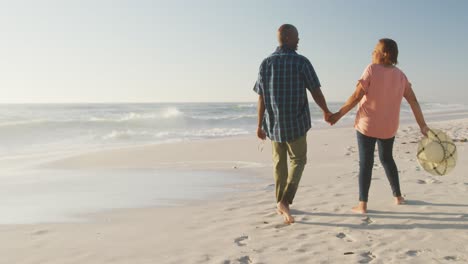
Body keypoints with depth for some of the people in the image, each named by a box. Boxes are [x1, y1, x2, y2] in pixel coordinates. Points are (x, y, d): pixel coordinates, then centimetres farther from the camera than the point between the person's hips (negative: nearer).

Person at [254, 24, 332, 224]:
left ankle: (280, 203, 25)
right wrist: (326, 111, 13)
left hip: (273, 123, 4)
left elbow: (261, 98, 1)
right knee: (298, 160, 11)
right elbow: (316, 92, -6)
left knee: (279, 162, 17)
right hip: (296, 122, -4)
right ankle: (285, 201, -6)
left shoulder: (266, 63, 1)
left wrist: (259, 125, 8)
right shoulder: (302, 62, -10)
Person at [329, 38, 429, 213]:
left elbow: (356, 97, -18)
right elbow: (413, 101, 0)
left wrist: (338, 114, -9)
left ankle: (362, 204, 1)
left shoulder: (372, 70, -14)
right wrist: (422, 125, 6)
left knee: (365, 163, 2)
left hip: (367, 125, -4)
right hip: (388, 127, 5)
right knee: (387, 159, 23)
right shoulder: (400, 75, 1)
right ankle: (398, 196, 31)